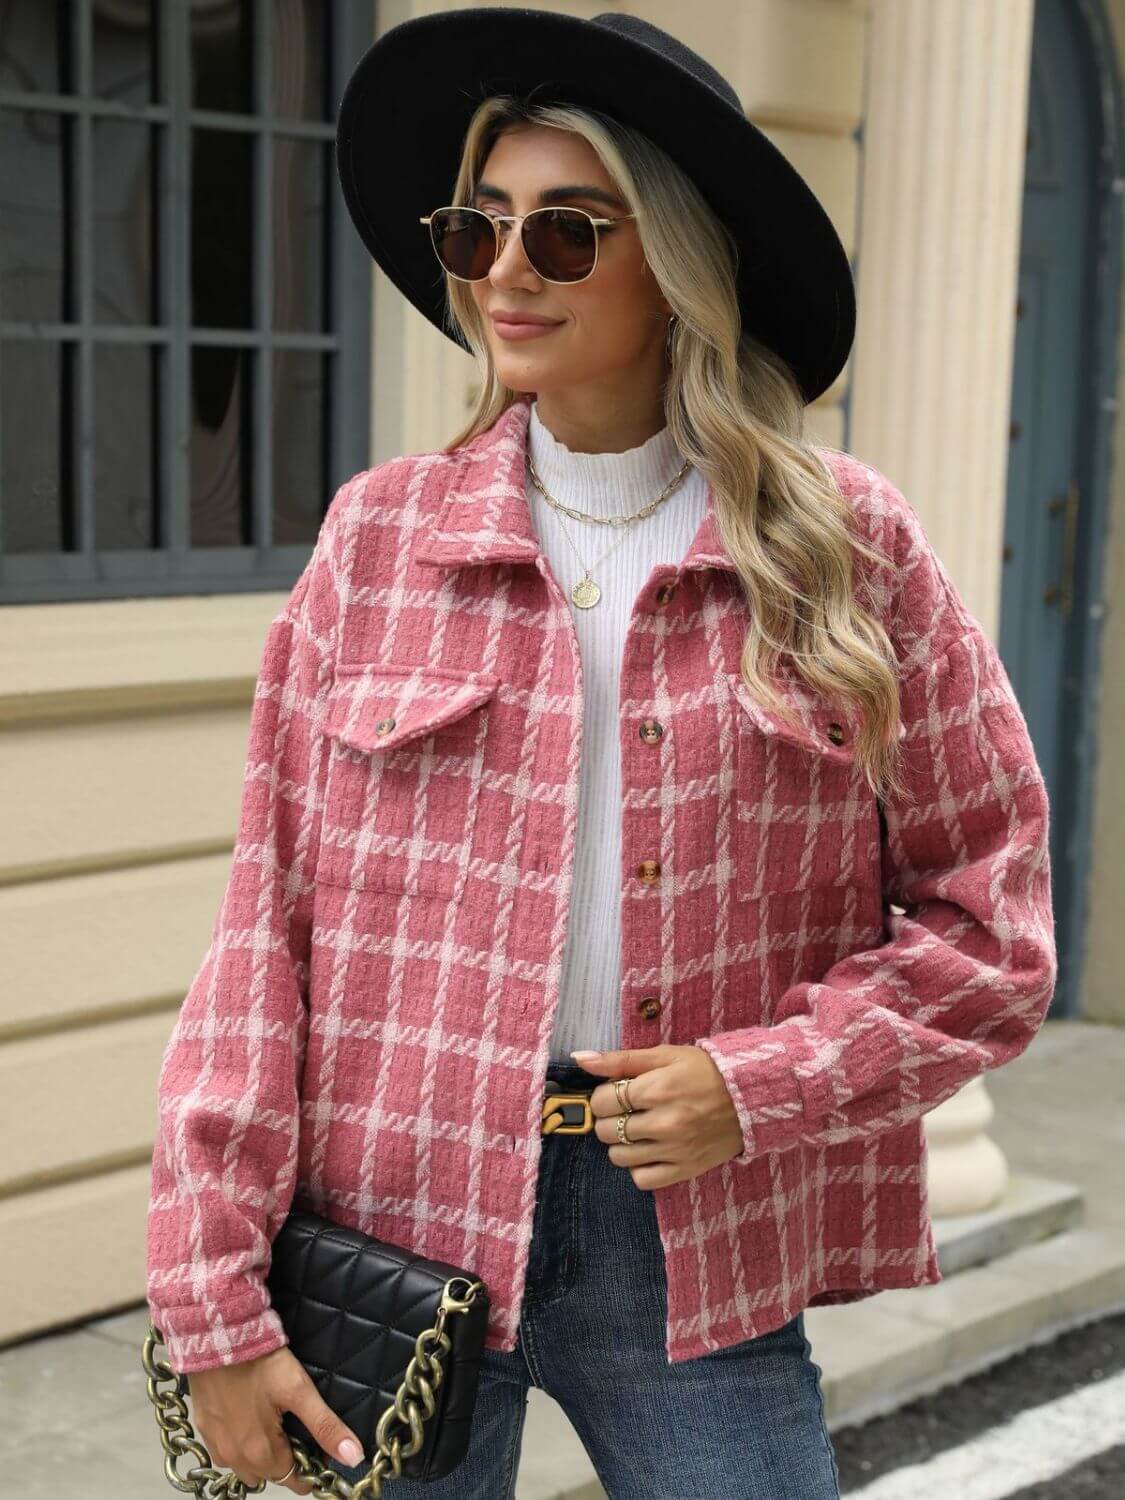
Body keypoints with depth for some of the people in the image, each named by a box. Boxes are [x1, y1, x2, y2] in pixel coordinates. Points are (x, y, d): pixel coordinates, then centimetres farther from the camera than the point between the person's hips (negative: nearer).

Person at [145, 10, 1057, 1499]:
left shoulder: (844, 547, -1)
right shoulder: (382, 536, 1)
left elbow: (987, 924, 2)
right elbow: (269, 927, -1)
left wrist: (765, 1085, -12)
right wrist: (217, 1298, -6)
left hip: (697, 1252, 0)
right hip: (393, 1230, 1)